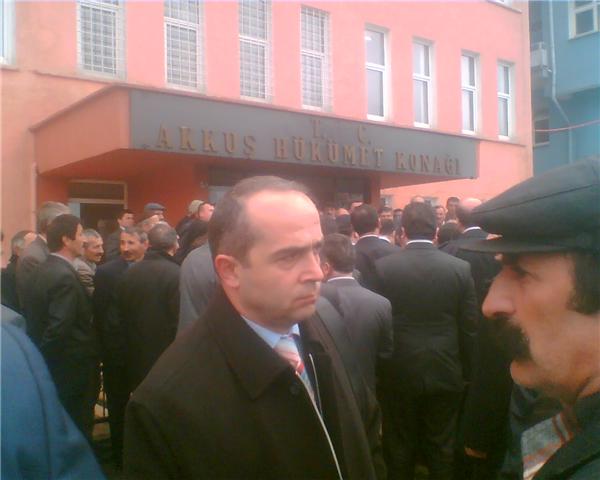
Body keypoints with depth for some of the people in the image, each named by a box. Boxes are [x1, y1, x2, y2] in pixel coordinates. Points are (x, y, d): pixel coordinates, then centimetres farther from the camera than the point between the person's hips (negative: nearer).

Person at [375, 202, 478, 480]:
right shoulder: (460, 268, -7)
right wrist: (466, 372, 9)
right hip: (446, 373, 1)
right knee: (442, 447, 15)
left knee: (399, 447, 14)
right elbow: (469, 328, -4)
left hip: (398, 373, -1)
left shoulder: (382, 267, -10)